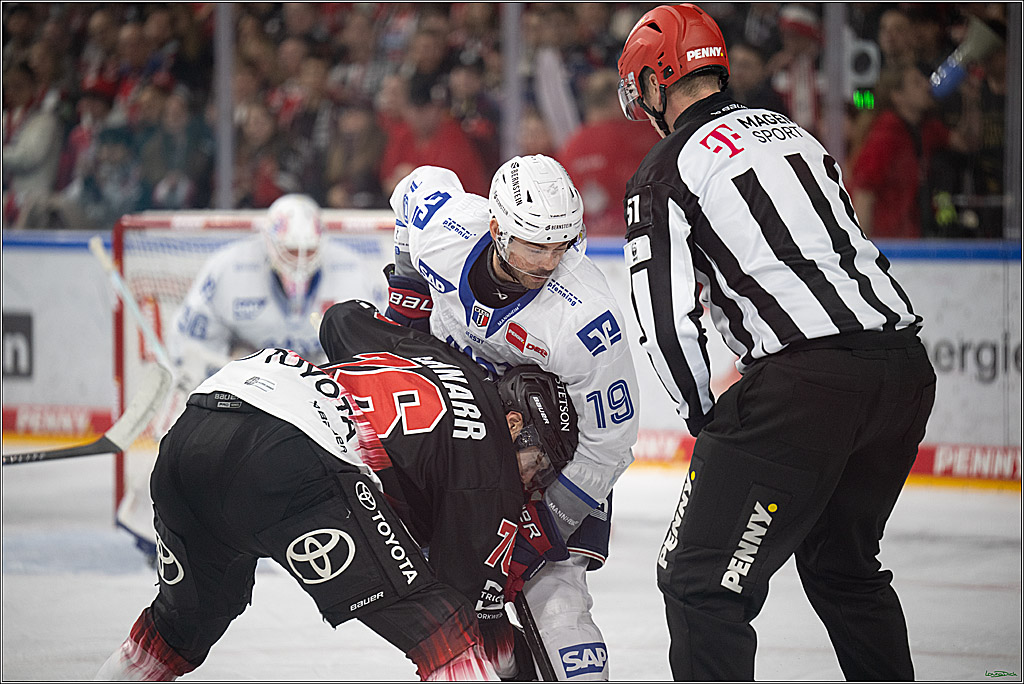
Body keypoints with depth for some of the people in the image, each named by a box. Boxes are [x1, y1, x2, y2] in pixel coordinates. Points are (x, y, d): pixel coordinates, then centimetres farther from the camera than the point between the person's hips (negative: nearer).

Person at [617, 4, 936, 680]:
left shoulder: (665, 173, 1)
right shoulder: (792, 132, 23)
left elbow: (666, 319, -5)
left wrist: (707, 416, 10)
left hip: (806, 383, -8)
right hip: (907, 370, 8)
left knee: (700, 580, -3)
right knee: (844, 564, 26)